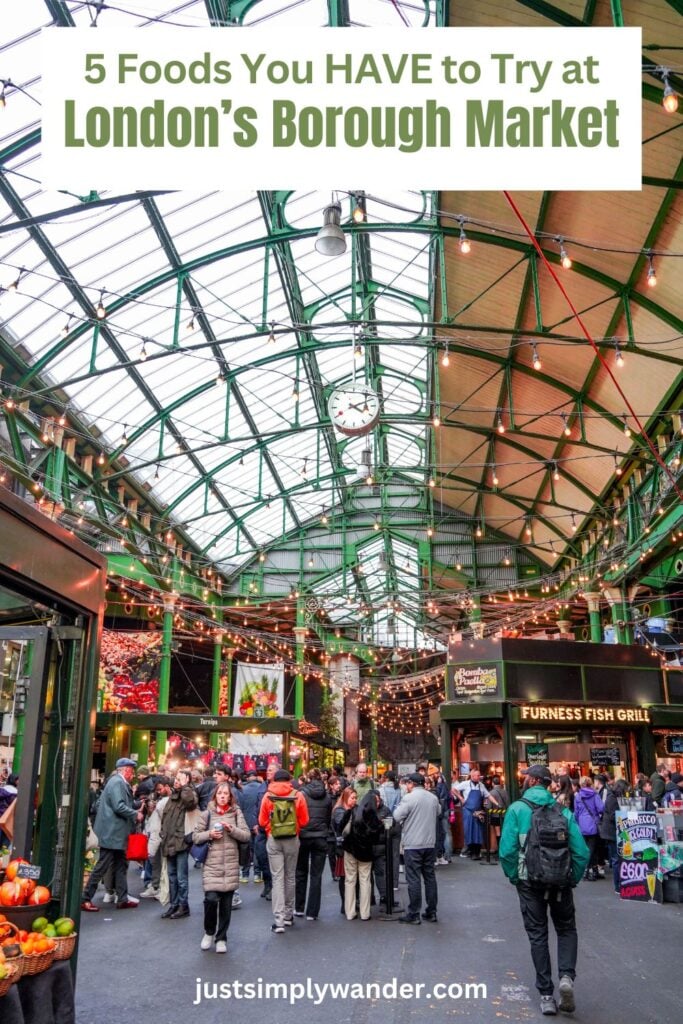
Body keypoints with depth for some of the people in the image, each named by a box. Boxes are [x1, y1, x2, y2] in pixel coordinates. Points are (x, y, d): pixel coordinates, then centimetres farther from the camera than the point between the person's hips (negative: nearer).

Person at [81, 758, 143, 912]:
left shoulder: (121, 783, 15)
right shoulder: (117, 782, -16)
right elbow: (119, 806, -25)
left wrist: (135, 810, 8)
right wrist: (135, 814, -14)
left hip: (117, 833, 11)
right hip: (111, 833, -10)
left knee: (121, 866, 13)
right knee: (102, 867, -4)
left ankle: (123, 899, 19)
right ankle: (85, 899, 3)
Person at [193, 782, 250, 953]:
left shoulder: (236, 812, 3)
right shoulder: (207, 813, 2)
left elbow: (246, 835, 0)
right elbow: (195, 836, 5)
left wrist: (232, 829, -15)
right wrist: (209, 834, -12)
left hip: (231, 864, 1)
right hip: (211, 863, -1)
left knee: (226, 903, 7)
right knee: (211, 898, -13)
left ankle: (221, 938, 24)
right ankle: (209, 931, 14)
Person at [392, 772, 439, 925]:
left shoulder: (409, 798, -13)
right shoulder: (433, 798, 5)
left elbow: (397, 816, -11)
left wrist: (400, 806, 6)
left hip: (413, 845, -6)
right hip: (429, 843, 6)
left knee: (414, 879, -1)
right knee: (430, 877, 11)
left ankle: (413, 915, 4)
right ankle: (431, 912, 17)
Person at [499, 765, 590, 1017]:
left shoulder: (516, 809, -7)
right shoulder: (563, 811, -1)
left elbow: (507, 850, -14)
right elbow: (581, 852, -7)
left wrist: (514, 877, 1)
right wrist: (574, 879, 6)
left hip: (530, 882, -1)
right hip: (561, 881, 1)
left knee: (538, 935, 12)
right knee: (566, 929, 20)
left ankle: (547, 995, 14)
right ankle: (566, 976, -2)